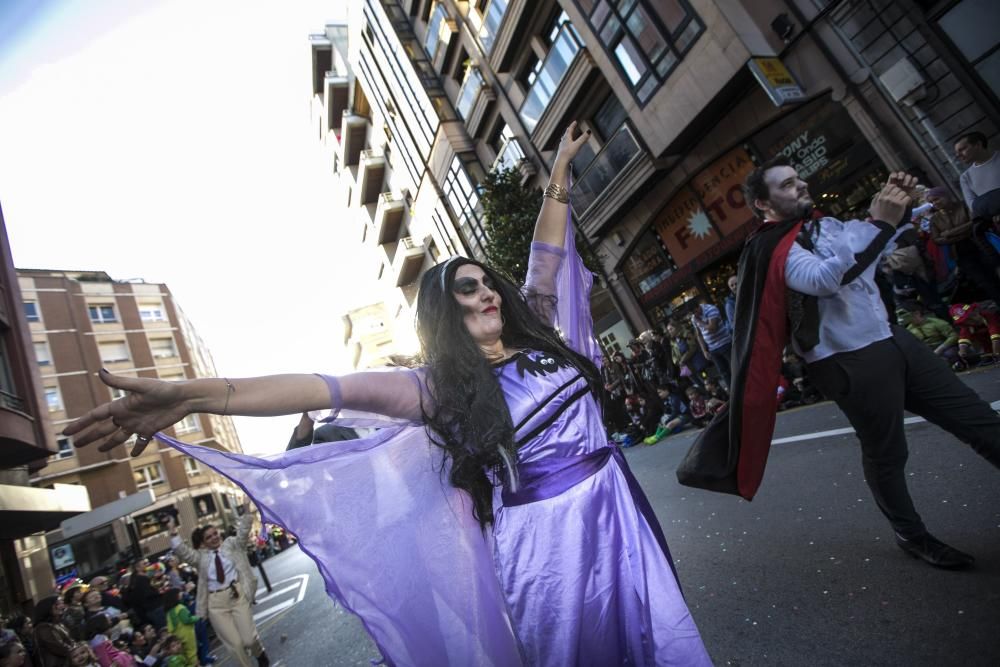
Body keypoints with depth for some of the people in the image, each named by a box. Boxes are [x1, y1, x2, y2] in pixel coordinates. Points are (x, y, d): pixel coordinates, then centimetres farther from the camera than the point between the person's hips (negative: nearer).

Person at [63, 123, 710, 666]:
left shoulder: (540, 336, 6)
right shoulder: (438, 387, -9)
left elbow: (546, 257, 9)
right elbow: (335, 389, -21)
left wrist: (559, 172, 9)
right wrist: (193, 395, -30)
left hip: (614, 509, 5)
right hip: (540, 534, -5)